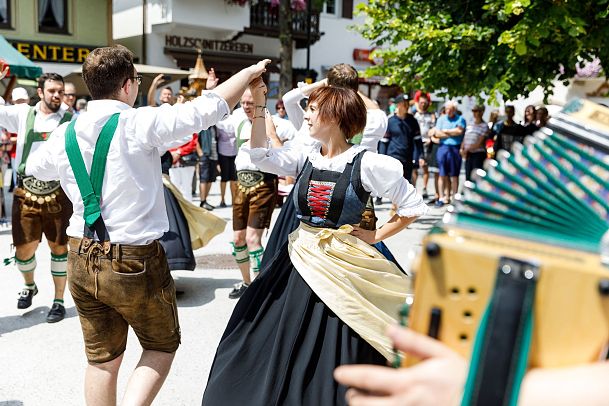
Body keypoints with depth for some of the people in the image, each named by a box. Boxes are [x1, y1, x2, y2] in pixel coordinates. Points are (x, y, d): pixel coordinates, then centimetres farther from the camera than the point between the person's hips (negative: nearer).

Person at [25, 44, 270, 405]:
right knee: (162, 345, 17)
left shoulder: (65, 134, 2)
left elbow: (35, 167, 22)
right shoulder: (141, 124, -15)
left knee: (102, 358, 19)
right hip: (134, 262, -5)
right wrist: (250, 72, 2)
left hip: (82, 262, 6)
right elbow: (209, 108, -13)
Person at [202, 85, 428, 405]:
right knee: (275, 339, 15)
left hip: (340, 266, -6)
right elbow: (261, 157, -3)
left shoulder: (367, 164, -12)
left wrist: (376, 236, -5)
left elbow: (414, 207, -7)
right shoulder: (306, 157, 4)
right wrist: (258, 107, -5)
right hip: (298, 260, 6)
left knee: (330, 356, 6)